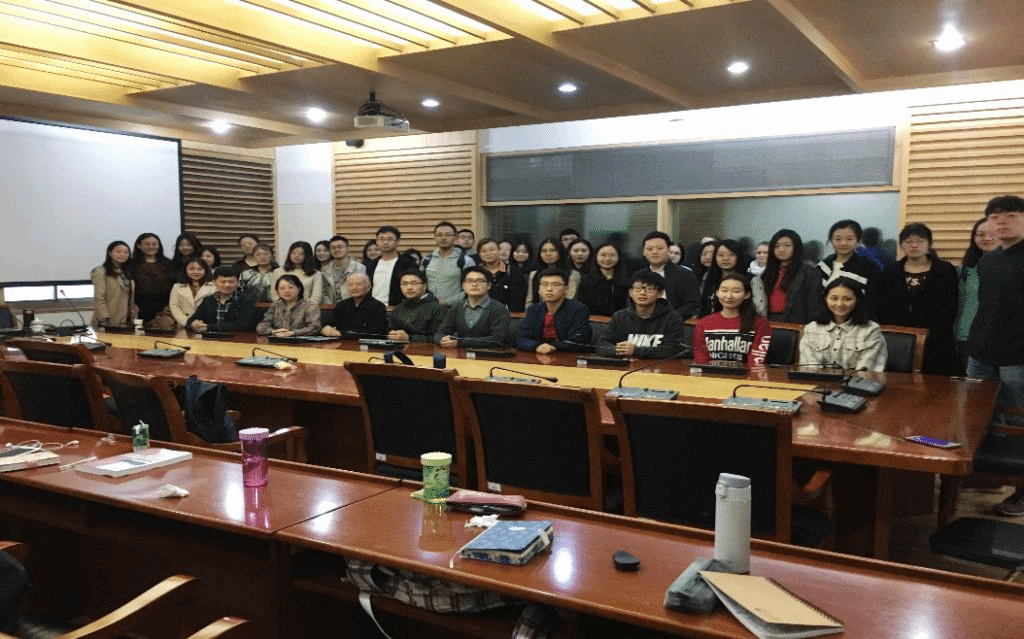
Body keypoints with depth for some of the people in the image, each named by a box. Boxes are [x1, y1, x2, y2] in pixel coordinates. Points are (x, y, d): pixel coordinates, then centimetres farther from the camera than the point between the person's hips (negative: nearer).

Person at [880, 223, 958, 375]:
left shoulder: (945, 271, 7)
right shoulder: (891, 273, 13)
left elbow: (950, 311, 0)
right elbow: (884, 310, 9)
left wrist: (928, 334, -12)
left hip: (936, 346, -1)